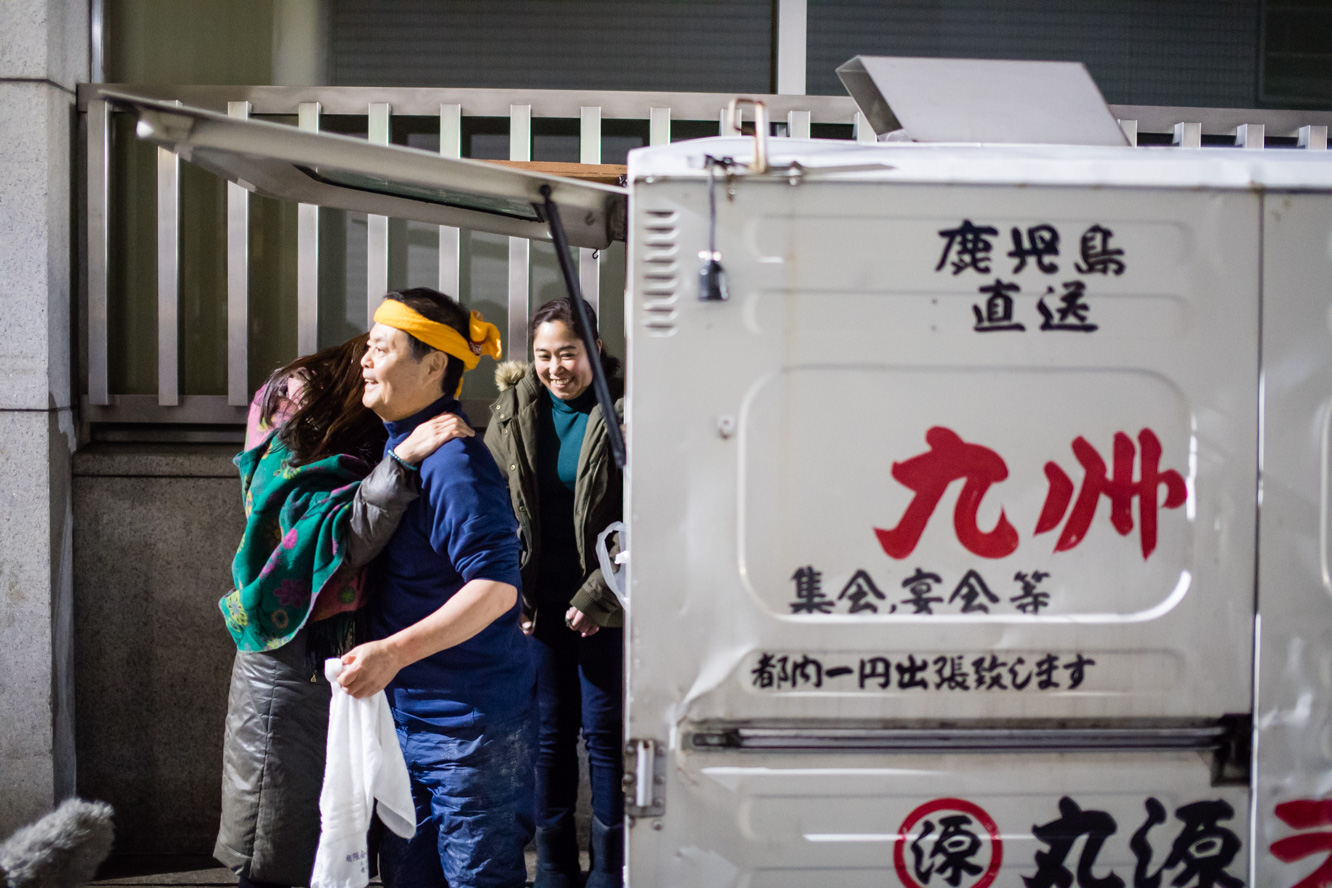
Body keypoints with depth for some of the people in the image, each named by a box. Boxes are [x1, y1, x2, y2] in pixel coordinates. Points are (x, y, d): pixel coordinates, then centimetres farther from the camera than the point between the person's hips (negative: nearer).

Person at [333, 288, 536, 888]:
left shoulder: (453, 461, -20)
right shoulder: (398, 445, 10)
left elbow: (496, 586, -28)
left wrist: (394, 650, -32)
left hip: (471, 726, -9)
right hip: (405, 720, 9)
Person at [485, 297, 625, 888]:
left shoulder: (623, 413, -7)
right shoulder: (513, 413, 5)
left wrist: (596, 596, -13)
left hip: (607, 607, -3)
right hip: (538, 605, 4)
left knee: (605, 733, 2)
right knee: (549, 734, 10)